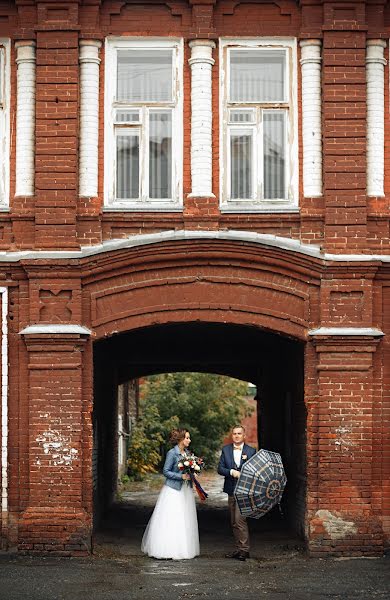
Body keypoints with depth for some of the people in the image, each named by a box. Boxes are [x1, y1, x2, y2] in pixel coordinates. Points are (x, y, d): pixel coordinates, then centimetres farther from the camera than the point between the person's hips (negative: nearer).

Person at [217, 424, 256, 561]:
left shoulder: (251, 451, 1)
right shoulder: (226, 450, 9)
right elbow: (220, 468, 2)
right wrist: (232, 472, -14)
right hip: (231, 490, 5)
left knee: (240, 519, -15)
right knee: (234, 522, 10)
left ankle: (244, 549, -10)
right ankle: (239, 548, 18)